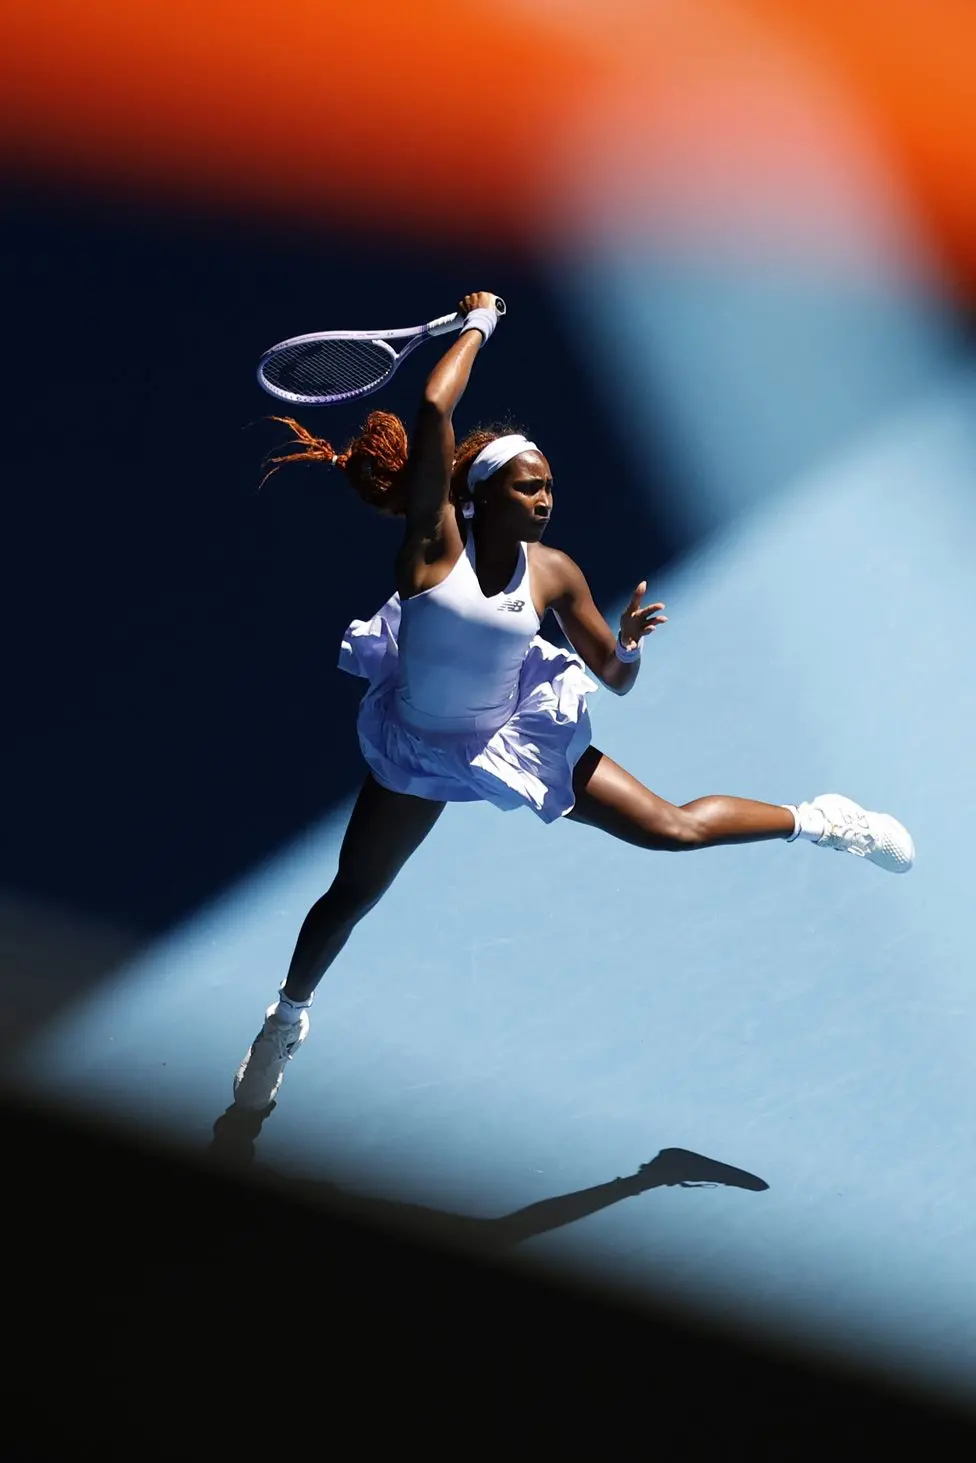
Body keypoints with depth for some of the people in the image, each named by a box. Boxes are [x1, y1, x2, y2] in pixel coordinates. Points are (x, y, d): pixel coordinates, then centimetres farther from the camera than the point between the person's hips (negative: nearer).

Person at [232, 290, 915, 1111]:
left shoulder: (554, 574, -16)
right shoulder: (435, 539, -25)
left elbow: (616, 681, -6)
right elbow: (435, 410, -39)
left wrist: (628, 644, -28)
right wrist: (479, 324, -27)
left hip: (520, 737, 1)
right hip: (417, 750, -1)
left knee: (672, 828, -3)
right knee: (350, 898, 15)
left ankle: (820, 821, 21)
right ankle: (289, 1016, 43)